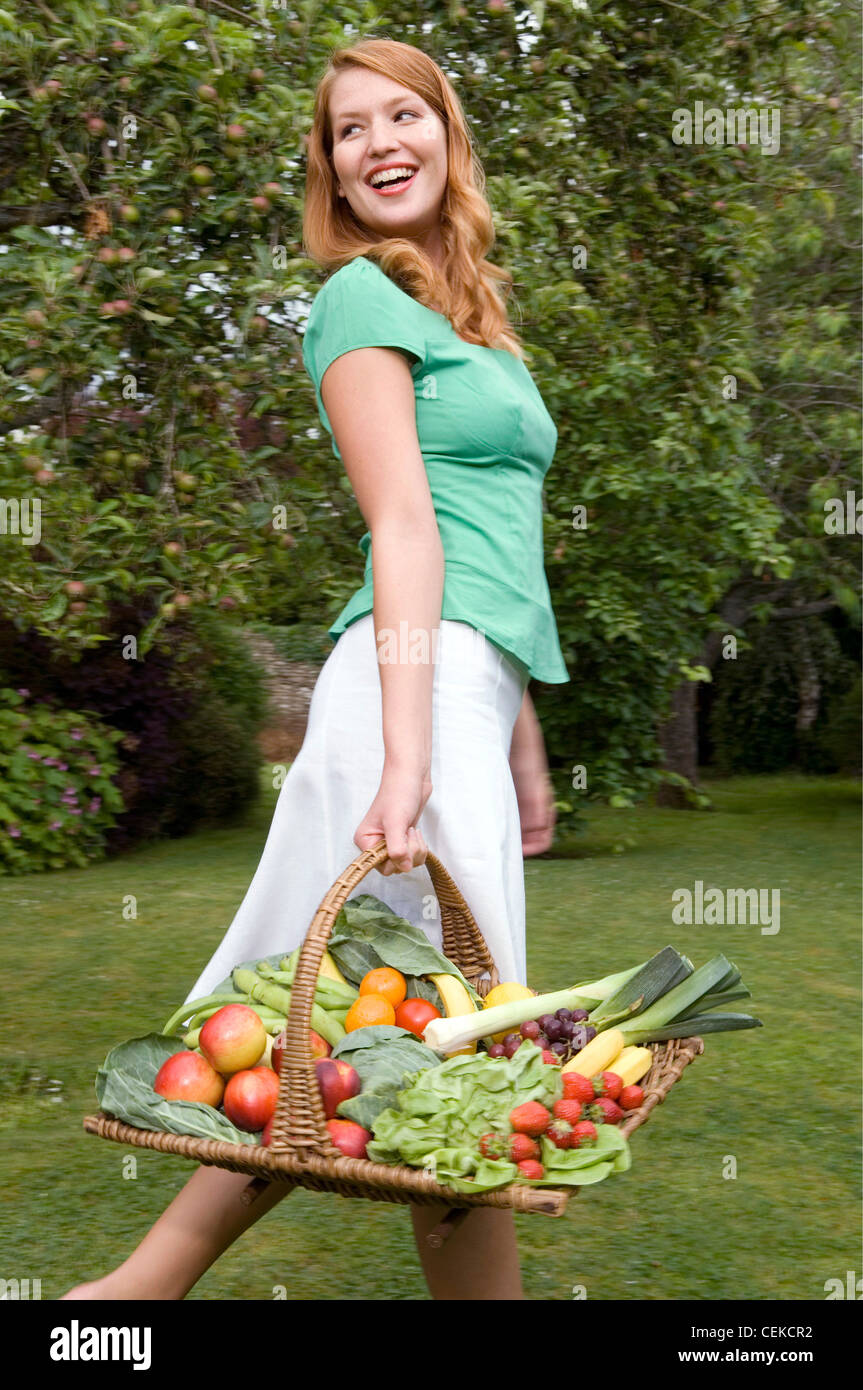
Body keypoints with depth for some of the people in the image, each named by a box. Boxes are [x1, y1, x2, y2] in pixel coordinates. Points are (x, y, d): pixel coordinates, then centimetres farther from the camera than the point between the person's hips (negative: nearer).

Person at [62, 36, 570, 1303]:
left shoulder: (471, 313, 25)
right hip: (416, 684, -9)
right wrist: (408, 754, -23)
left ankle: (147, 1282, 16)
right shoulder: (363, 297, -1)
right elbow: (405, 529, -15)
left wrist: (524, 747, 21)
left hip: (472, 684, 9)